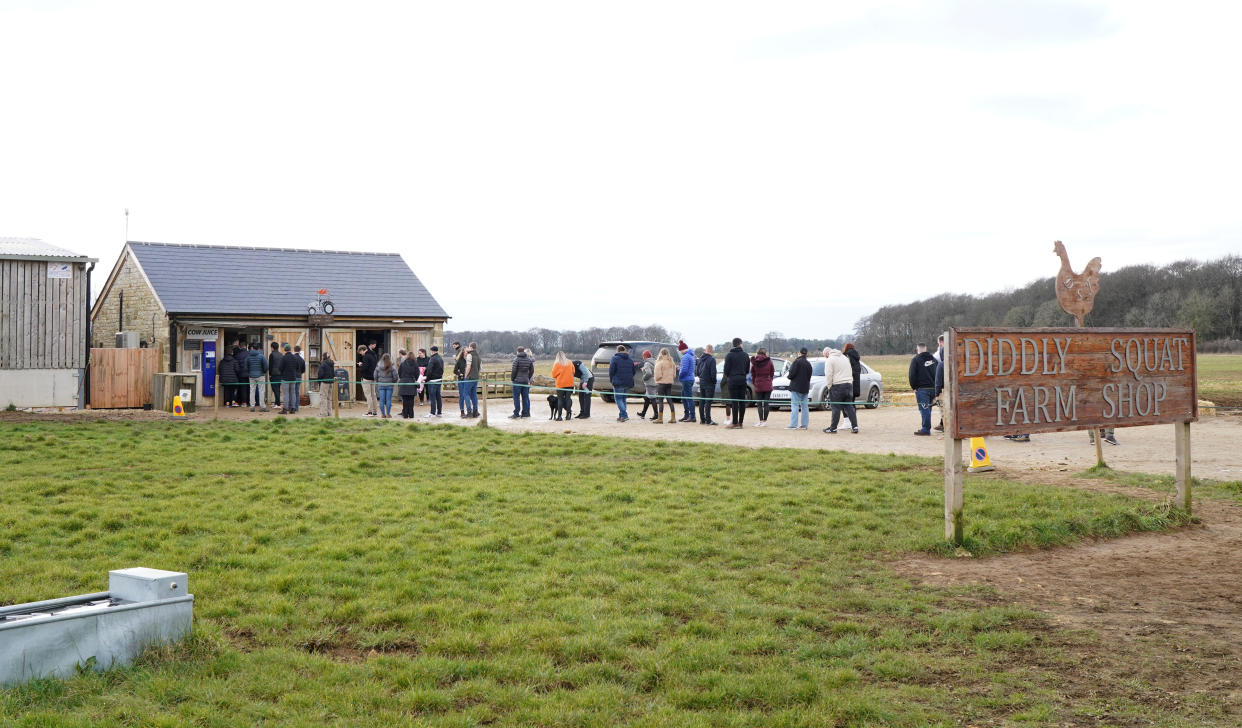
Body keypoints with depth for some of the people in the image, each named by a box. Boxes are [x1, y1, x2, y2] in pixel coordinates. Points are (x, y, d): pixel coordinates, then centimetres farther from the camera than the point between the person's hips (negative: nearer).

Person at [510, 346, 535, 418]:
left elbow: (514, 370, -11)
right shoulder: (529, 360, 7)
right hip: (526, 381, 5)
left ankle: (516, 413, -3)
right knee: (525, 397, 9)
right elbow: (532, 370, 12)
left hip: (517, 381, -5)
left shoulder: (517, 359, -9)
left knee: (516, 397, -1)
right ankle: (526, 412, 11)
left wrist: (512, 379, 2)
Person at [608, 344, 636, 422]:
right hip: (628, 383, 6)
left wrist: (611, 380, 5)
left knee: (618, 399, -3)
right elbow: (633, 372, 15)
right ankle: (621, 416, 17)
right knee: (623, 399, 17)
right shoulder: (630, 360, 11)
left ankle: (624, 415, -17)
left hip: (618, 383, -6)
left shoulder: (615, 359, -8)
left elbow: (611, 371, -10)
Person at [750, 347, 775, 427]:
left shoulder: (754, 362, -2)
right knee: (766, 404, 6)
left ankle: (761, 421, -4)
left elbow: (752, 375, 5)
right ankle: (765, 421, 6)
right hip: (768, 386, 1)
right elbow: (772, 373, 4)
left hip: (758, 385, -1)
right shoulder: (769, 361, -3)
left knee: (759, 404, 4)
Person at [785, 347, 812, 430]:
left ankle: (793, 425, -12)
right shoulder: (808, 363, 11)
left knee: (794, 405, -8)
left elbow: (792, 374, -15)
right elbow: (809, 376, 12)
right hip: (805, 388, 7)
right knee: (804, 406, 10)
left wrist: (787, 376, 4)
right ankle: (805, 424, 10)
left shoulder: (797, 361, -10)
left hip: (796, 387, -7)